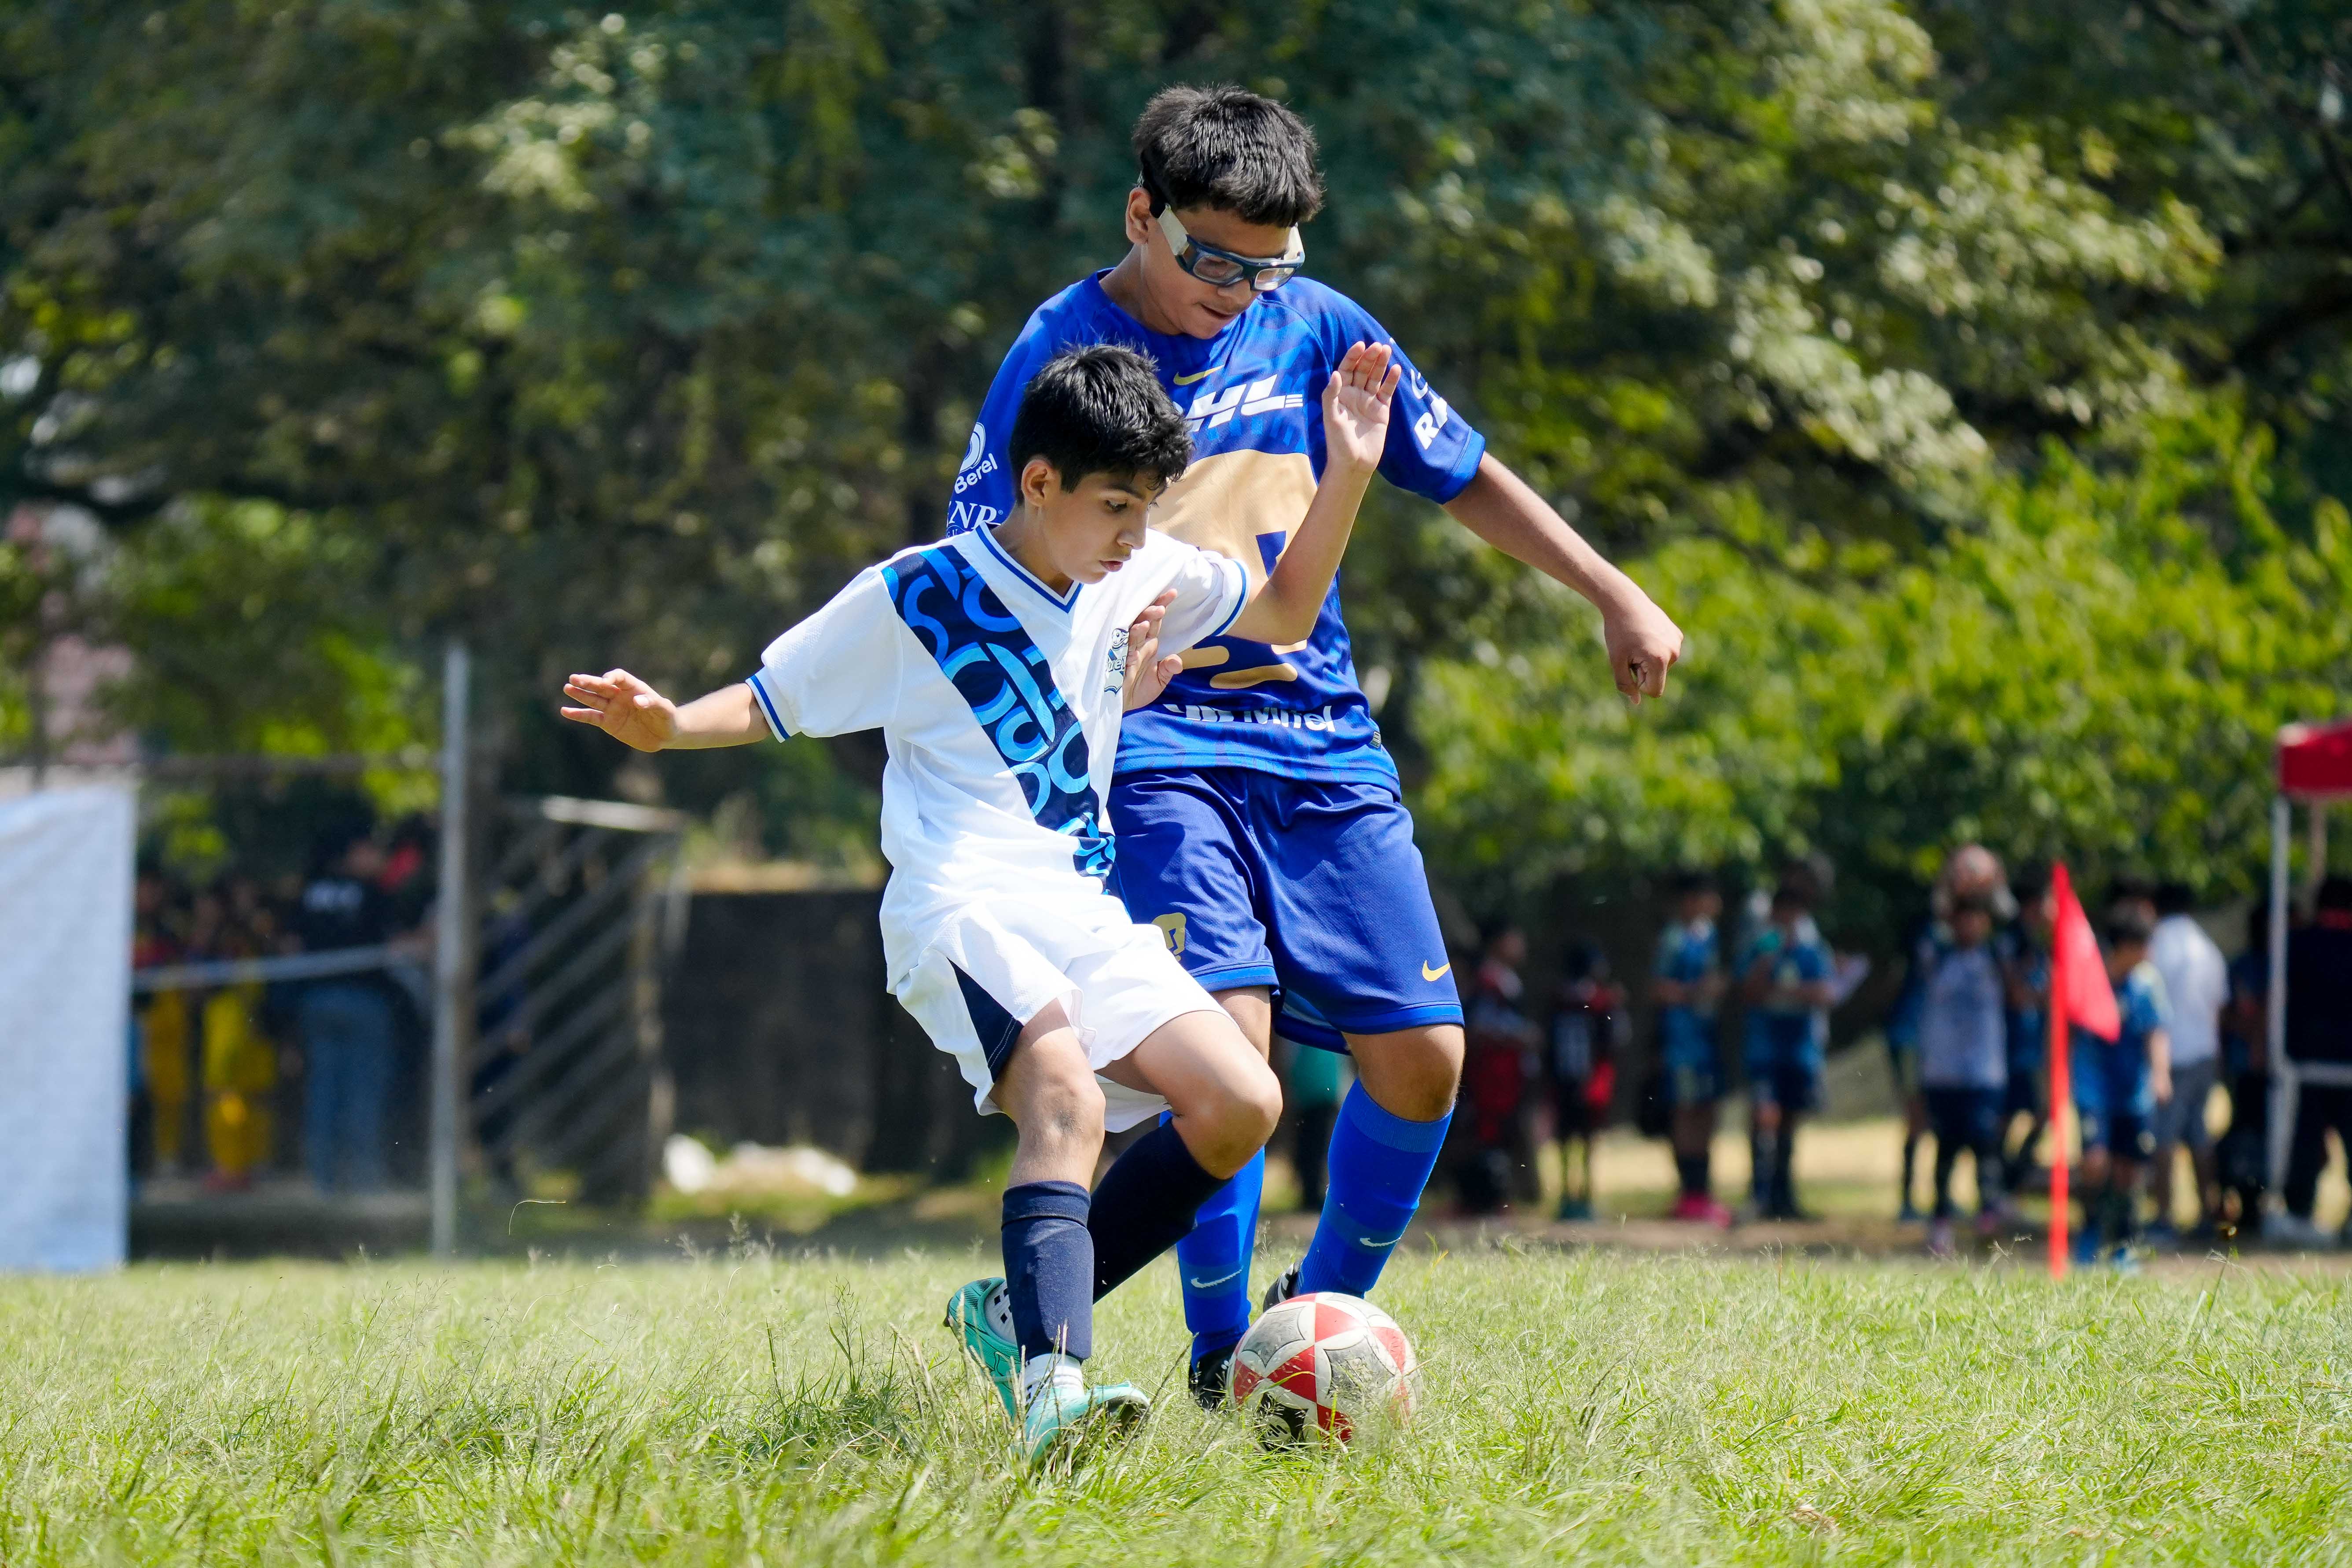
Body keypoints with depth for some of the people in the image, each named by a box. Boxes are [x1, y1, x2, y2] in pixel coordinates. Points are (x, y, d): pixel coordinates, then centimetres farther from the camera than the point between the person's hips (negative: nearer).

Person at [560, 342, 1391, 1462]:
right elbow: (763, 705, 2)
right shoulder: (917, 600, -3)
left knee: (1240, 1105, -9)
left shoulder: (1144, 578, 13)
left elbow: (1285, 614, 26)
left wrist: (1348, 473, 13)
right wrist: (663, 725, -19)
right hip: (962, 907, -7)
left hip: (1083, 913, 7)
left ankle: (1020, 1313, 3)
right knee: (1067, 1101, -32)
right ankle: (1052, 1380, -50)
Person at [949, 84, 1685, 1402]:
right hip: (1161, 739, -5)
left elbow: (1463, 474, 17)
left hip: (1325, 742, 5)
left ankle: (1323, 1316, 20)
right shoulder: (1065, 349, -5)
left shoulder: (1314, 327, 6)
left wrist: (1616, 596, 15)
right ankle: (1220, 1363, -7)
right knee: (1231, 1026, -22)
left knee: (1421, 1053, -2)